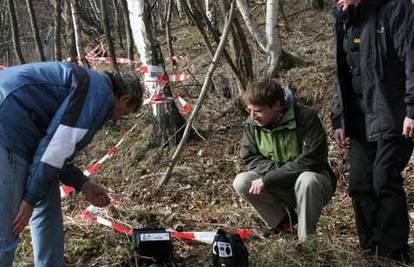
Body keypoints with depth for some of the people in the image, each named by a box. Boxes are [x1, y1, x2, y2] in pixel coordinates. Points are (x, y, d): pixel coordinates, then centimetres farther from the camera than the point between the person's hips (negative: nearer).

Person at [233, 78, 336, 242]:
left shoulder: (306, 118, -23)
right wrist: (276, 169, -24)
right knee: (241, 182, -20)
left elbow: (311, 161, -29)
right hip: (279, 188, 4)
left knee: (308, 180, -39)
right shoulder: (252, 124, -8)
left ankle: (306, 239, -17)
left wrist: (268, 179, -30)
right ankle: (282, 223, 1)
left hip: (312, 177, -4)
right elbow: (249, 159, -3)